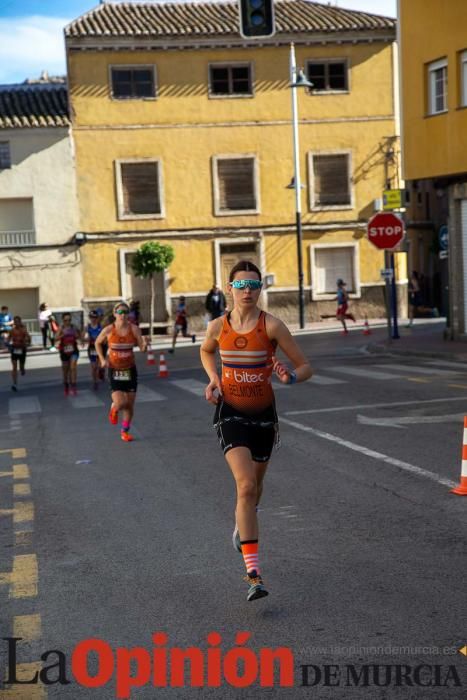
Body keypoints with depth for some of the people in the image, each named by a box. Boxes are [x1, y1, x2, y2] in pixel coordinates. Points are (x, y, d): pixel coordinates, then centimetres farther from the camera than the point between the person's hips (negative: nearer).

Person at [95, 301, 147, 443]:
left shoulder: (134, 329, -9)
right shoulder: (108, 330, -10)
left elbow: (142, 348, -10)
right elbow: (98, 343, 8)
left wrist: (144, 344, -32)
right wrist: (102, 359, -3)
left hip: (130, 370, 2)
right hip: (115, 371, -2)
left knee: (130, 404, 8)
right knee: (120, 403, -16)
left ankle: (125, 431, 30)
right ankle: (114, 409, 22)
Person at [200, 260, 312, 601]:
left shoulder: (272, 325, -11)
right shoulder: (218, 327, -3)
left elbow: (306, 366, -8)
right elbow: (206, 351, 21)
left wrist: (291, 377, -31)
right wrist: (214, 379, 2)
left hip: (264, 414, 1)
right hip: (230, 414, -1)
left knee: (255, 486, 19)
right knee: (246, 486, -18)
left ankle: (241, 526, 55)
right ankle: (254, 573, -18)